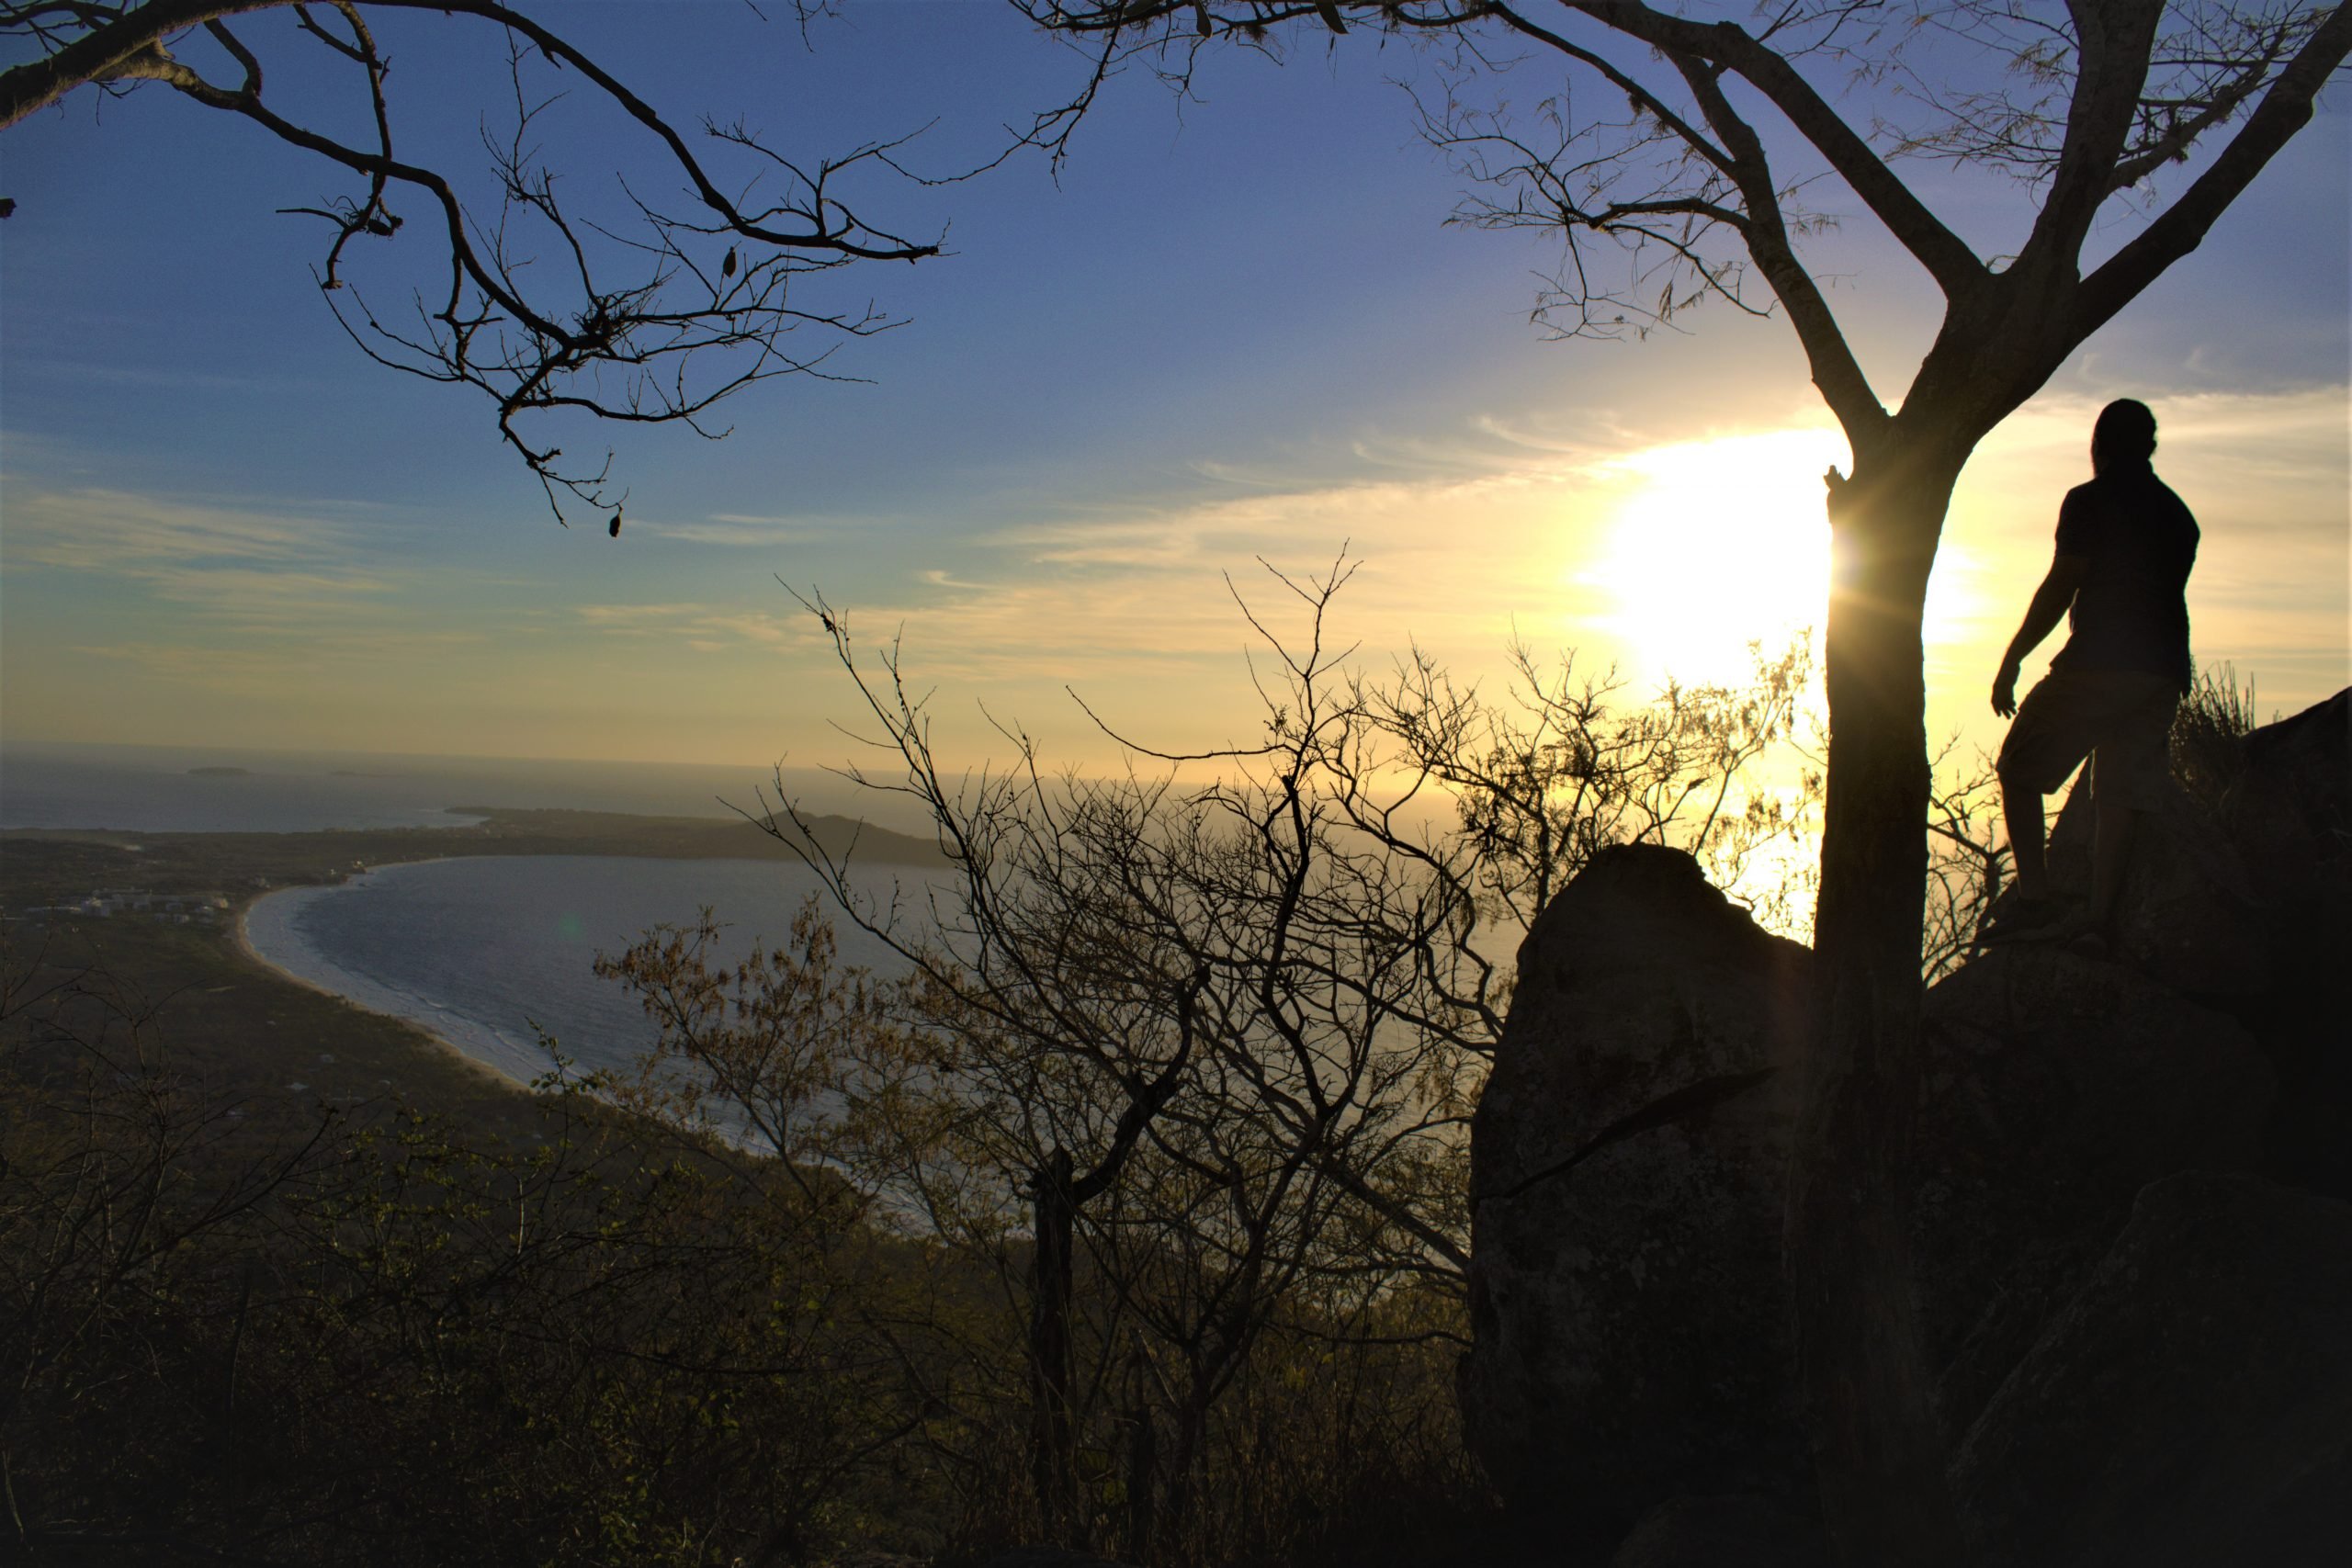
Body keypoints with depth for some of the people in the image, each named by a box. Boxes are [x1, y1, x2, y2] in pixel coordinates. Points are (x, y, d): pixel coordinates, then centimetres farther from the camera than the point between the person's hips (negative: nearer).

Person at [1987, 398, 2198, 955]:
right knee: (2119, 794, 7)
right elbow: (2166, 595, 22)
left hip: (2097, 664, -7)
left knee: (2020, 769, 3)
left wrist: (2012, 659, -5)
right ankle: (2099, 917, 3)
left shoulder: (2090, 501, -4)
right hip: (2164, 672, 7)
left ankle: (2034, 899, -7)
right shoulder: (2179, 513, 18)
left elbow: (2060, 587, -9)